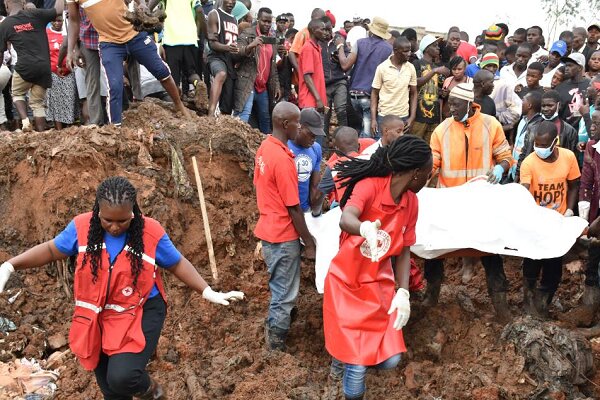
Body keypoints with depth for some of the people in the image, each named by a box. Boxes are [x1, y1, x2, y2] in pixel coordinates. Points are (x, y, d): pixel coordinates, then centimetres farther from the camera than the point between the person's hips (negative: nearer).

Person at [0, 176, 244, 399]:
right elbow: (51, 250, 4)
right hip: (98, 318, 3)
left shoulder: (151, 232, -16)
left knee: (122, 377, -24)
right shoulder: (82, 227, -11)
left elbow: (177, 264, -2)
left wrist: (208, 293, -8)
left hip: (140, 313, -3)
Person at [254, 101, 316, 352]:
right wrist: (309, 243, -11)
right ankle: (276, 349, 15)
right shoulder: (283, 159, -25)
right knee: (285, 296, 4)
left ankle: (273, 329, 35)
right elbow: (294, 209, -20)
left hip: (268, 229, 9)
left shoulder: (265, 147, 3)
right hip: (283, 237, -9)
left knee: (279, 290, 22)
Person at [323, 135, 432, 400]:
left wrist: (403, 293, -12)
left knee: (390, 359, 0)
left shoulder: (411, 201, 0)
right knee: (357, 364, -8)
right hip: (347, 283, -5)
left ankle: (348, 356, 28)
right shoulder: (370, 186, -20)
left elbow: (404, 251, 2)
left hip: (380, 284, 5)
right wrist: (366, 228, -61)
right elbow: (345, 220, -39)